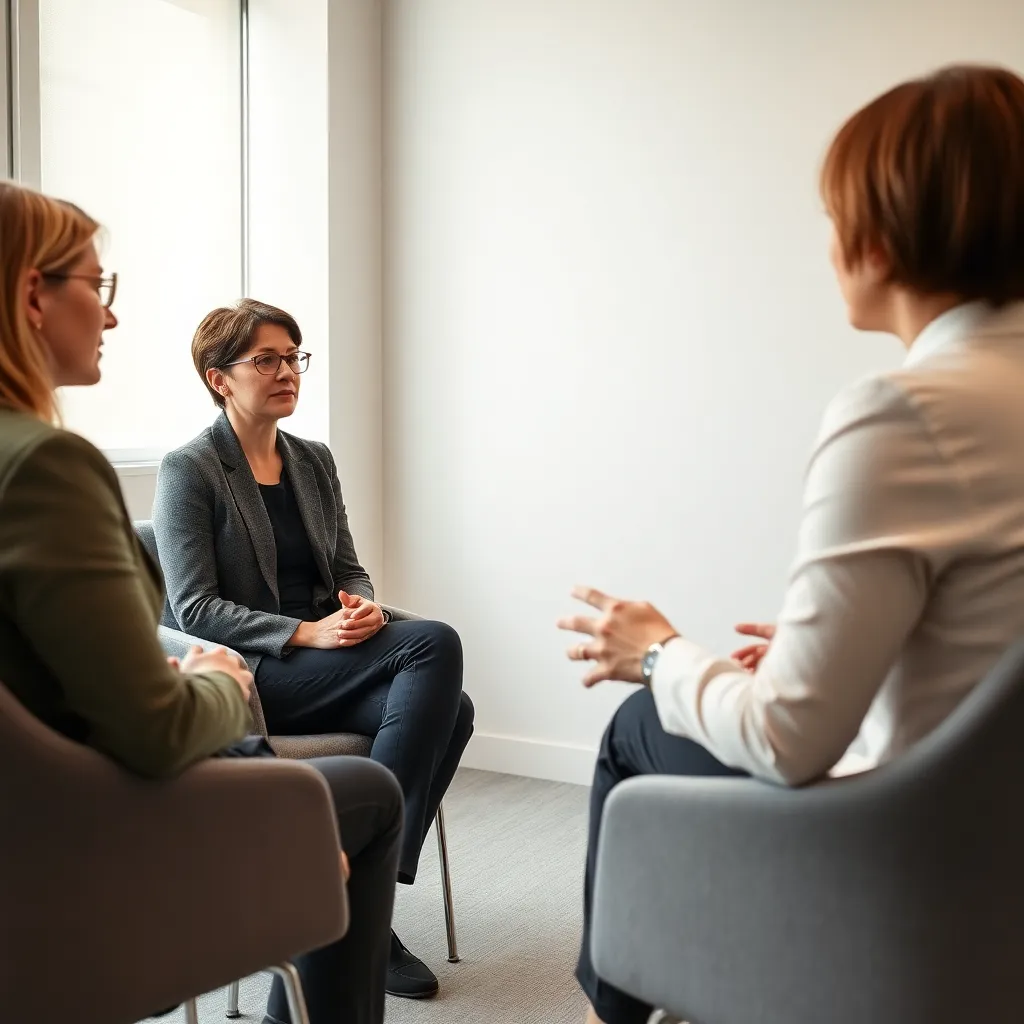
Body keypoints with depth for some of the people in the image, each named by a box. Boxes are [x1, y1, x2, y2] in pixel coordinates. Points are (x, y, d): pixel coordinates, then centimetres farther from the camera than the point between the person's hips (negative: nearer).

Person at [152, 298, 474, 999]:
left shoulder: (315, 461, 15)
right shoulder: (188, 472, -5)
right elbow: (194, 607, -11)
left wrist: (365, 606, -8)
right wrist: (307, 632, -21)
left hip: (327, 671, 6)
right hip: (249, 676, -6)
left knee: (452, 710, -24)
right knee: (436, 642, -25)